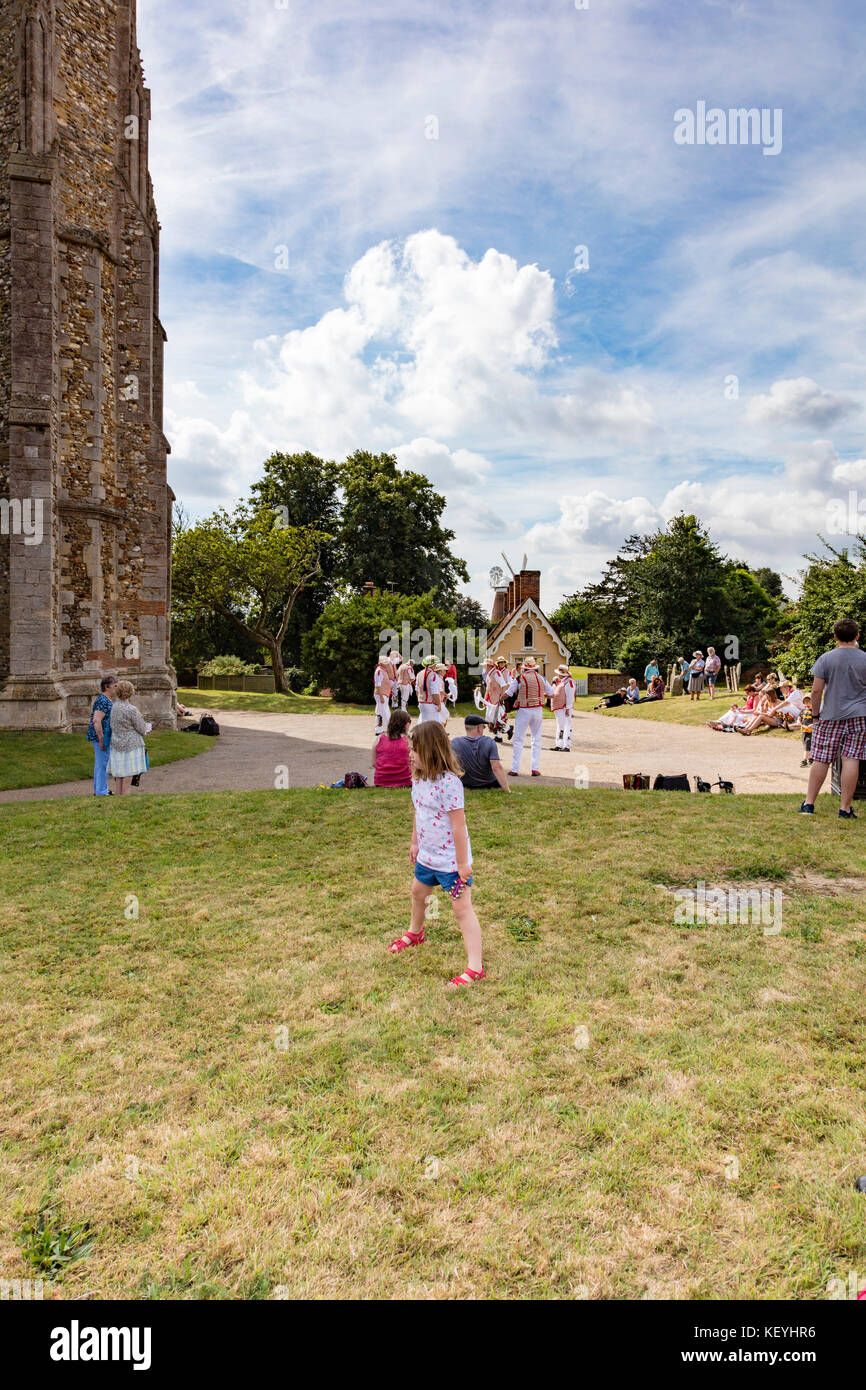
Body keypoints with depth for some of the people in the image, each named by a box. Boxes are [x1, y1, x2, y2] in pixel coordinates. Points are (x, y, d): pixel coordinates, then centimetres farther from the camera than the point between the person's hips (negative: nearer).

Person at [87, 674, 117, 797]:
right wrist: (101, 739, -25)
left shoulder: (106, 700, 14)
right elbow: (96, 721, -26)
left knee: (100, 763, 17)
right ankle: (101, 792, 0)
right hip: (101, 736, -11)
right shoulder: (103, 701, -19)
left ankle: (98, 790, 27)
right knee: (103, 764, -5)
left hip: (102, 736, 11)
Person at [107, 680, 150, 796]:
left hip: (116, 743, 7)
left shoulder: (113, 707, 1)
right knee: (129, 773, 3)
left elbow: (112, 726, 11)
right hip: (131, 744, -7)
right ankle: (124, 796, 6)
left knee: (118, 773, 14)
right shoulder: (132, 710, -19)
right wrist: (148, 727, 12)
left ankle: (119, 795, 21)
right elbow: (141, 729, -12)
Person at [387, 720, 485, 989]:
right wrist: (415, 842, 22)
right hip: (426, 856, 9)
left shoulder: (448, 783, -27)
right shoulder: (419, 778, 0)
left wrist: (463, 863, -20)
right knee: (418, 893, 29)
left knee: (462, 909, -4)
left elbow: (458, 824, -23)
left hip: (451, 860, -9)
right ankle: (415, 933, 58)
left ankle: (475, 968, 2)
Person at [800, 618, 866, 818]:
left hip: (830, 715, -1)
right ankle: (845, 809, 2)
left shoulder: (826, 659, -5)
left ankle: (809, 803, 9)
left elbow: (816, 690, -6)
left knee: (821, 760, 4)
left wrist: (815, 714, 4)